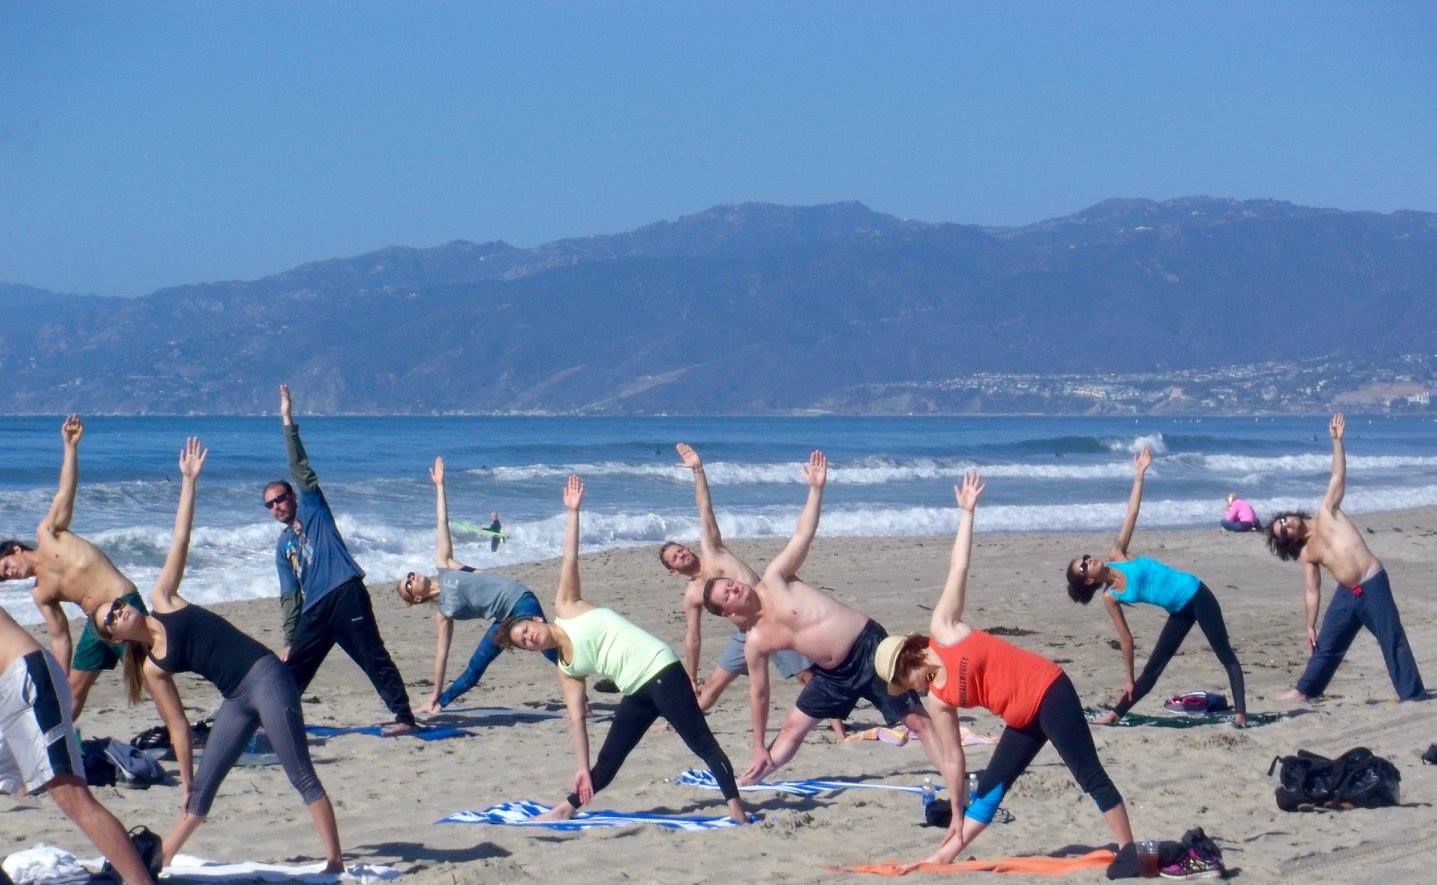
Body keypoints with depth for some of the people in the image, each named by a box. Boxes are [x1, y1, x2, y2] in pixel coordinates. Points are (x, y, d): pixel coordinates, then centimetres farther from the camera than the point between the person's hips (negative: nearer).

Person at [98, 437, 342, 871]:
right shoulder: (153, 668, 10)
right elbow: (177, 726, 12)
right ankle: (158, 863, 24)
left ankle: (336, 863, -11)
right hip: (236, 701, 4)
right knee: (202, 790, 12)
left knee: (303, 777, -8)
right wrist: (185, 781, 10)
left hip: (266, 678, -4)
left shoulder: (162, 599, 7)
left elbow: (180, 540, 7)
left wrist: (188, 480, 4)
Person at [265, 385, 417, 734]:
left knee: (375, 658, -9)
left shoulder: (314, 510, 10)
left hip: (346, 594, -6)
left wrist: (288, 422, -3)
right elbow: (289, 596, 20)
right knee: (291, 670, 6)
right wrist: (289, 640, 13)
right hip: (314, 610, 6)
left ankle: (404, 717, -10)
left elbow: (301, 470, 1)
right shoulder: (283, 547, 22)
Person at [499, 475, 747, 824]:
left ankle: (736, 809, -18)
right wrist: (582, 768, 9)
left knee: (702, 743, -12)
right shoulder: (567, 671, 17)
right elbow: (577, 718, 14)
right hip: (637, 693, 7)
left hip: (660, 670, -7)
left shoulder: (567, 609, 7)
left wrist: (571, 512, -2)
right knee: (607, 761, 14)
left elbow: (570, 560, 3)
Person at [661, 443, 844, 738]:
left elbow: (705, 510, 3)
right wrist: (691, 679, 13)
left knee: (808, 674, -7)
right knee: (712, 685, 2)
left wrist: (698, 469, -2)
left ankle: (838, 726, -4)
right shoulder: (692, 594, 8)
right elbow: (693, 639, 13)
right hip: (747, 633, 3)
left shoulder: (711, 551, 6)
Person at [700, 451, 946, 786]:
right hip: (833, 675, 5)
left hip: (869, 647, -5)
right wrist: (759, 749, 13)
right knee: (791, 728, 13)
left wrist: (816, 488, -18)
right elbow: (759, 694, 11)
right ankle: (749, 780, 28)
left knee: (917, 720, -7)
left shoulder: (774, 579, -6)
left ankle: (957, 786, -10)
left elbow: (802, 535, -8)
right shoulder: (755, 643, 3)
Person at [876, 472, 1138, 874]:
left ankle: (1128, 851, -4)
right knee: (990, 787, 10)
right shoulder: (936, 700, 8)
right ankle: (944, 857, 16)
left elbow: (958, 569, -1)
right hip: (1023, 721, 7)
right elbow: (952, 758, 12)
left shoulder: (943, 632, -4)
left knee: (1091, 777, -8)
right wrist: (957, 815, 12)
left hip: (1049, 692, -7)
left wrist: (967, 512, -1)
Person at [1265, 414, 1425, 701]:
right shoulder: (1306, 554, 15)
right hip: (1347, 594, 5)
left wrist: (1336, 440, -6)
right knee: (1326, 644, 14)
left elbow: (1338, 476, 1)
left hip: (1373, 585, -5)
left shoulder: (1327, 513, 6)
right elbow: (1313, 591, 16)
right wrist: (1310, 626, 11)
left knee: (1393, 640, -6)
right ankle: (1306, 689, 30)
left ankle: (1412, 694, -4)